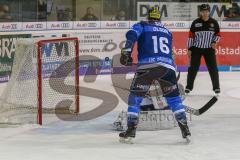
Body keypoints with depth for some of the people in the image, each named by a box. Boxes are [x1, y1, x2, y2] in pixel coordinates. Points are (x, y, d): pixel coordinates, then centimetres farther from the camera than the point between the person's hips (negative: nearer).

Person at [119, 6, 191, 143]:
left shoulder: (142, 26, 17)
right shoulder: (167, 32, 29)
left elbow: (132, 34, -4)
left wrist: (126, 51, -15)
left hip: (147, 65, -3)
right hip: (168, 67, 3)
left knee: (135, 97, 10)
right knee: (174, 97, 16)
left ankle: (131, 131, 3)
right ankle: (185, 130, 7)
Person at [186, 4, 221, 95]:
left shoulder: (213, 22, -1)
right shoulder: (196, 23, -4)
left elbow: (218, 34, 7)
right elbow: (191, 36, -1)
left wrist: (214, 42, -12)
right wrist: (189, 49, -3)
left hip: (209, 49, 1)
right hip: (196, 48, -1)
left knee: (213, 68, 0)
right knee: (193, 68, 1)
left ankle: (216, 87, 10)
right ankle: (189, 87, 11)